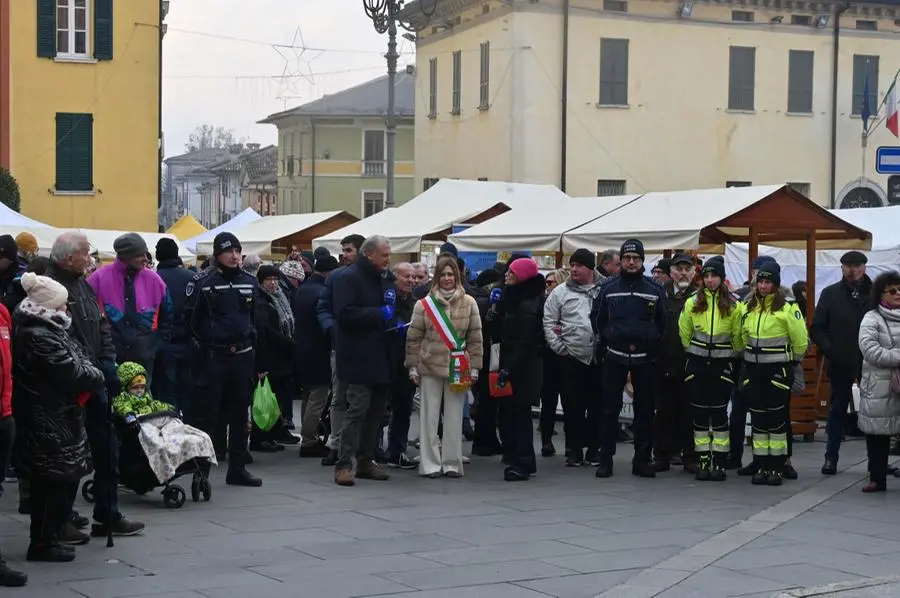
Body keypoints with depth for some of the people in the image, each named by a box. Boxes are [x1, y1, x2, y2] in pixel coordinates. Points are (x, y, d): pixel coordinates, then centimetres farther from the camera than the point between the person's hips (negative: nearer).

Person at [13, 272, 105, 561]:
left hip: (56, 418, 11)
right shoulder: (39, 337, -21)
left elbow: (74, 361, 15)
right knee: (54, 480, -4)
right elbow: (72, 374, -23)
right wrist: (97, 378, -6)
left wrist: (90, 375, -4)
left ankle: (49, 535, 23)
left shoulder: (44, 330, 14)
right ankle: (42, 543, 4)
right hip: (50, 421, -11)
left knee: (62, 478, 15)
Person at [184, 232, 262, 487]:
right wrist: (203, 344, -1)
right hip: (213, 358, -5)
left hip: (243, 356, 5)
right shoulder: (203, 282, -7)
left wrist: (250, 340, 12)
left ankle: (237, 469, 18)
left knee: (239, 414, 10)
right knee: (205, 414, -4)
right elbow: (190, 320, -4)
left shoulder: (250, 282, 10)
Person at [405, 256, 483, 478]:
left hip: (458, 368, 1)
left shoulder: (469, 303, 3)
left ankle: (452, 463, 13)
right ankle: (430, 463, 9)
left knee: (454, 416, 5)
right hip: (430, 367, -1)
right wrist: (413, 367, 1)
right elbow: (413, 338, 3)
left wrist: (474, 367, 2)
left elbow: (475, 337, 4)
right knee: (430, 415, 2)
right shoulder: (424, 304, 0)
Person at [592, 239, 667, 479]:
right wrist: (608, 341, 5)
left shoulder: (655, 290, 4)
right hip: (614, 357, -1)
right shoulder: (608, 289, 3)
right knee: (609, 409, 0)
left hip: (645, 358, 1)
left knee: (644, 410, 5)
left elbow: (662, 323, 10)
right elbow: (597, 320, 10)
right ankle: (605, 459, 6)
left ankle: (642, 460, 12)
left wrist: (653, 344, 3)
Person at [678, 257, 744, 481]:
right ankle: (703, 461, 10)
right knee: (699, 412, 3)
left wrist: (731, 357, 8)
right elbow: (684, 334, 10)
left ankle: (719, 462, 4)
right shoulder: (692, 303, 1)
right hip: (697, 364, 2)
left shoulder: (733, 305, -3)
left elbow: (738, 337, 4)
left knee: (719, 412, -2)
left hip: (722, 365, -2)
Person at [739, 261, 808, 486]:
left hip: (778, 370, -5)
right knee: (758, 417, 5)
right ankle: (761, 466, 11)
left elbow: (800, 340, -5)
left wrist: (791, 361, 5)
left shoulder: (787, 308, -9)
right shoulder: (749, 307, 9)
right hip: (753, 368, 5)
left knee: (777, 417, -1)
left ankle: (777, 467, 5)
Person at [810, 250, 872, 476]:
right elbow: (816, 329, 3)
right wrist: (830, 351, -10)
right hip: (841, 366, 1)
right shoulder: (831, 294, 4)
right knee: (838, 411, 10)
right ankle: (831, 457, 16)